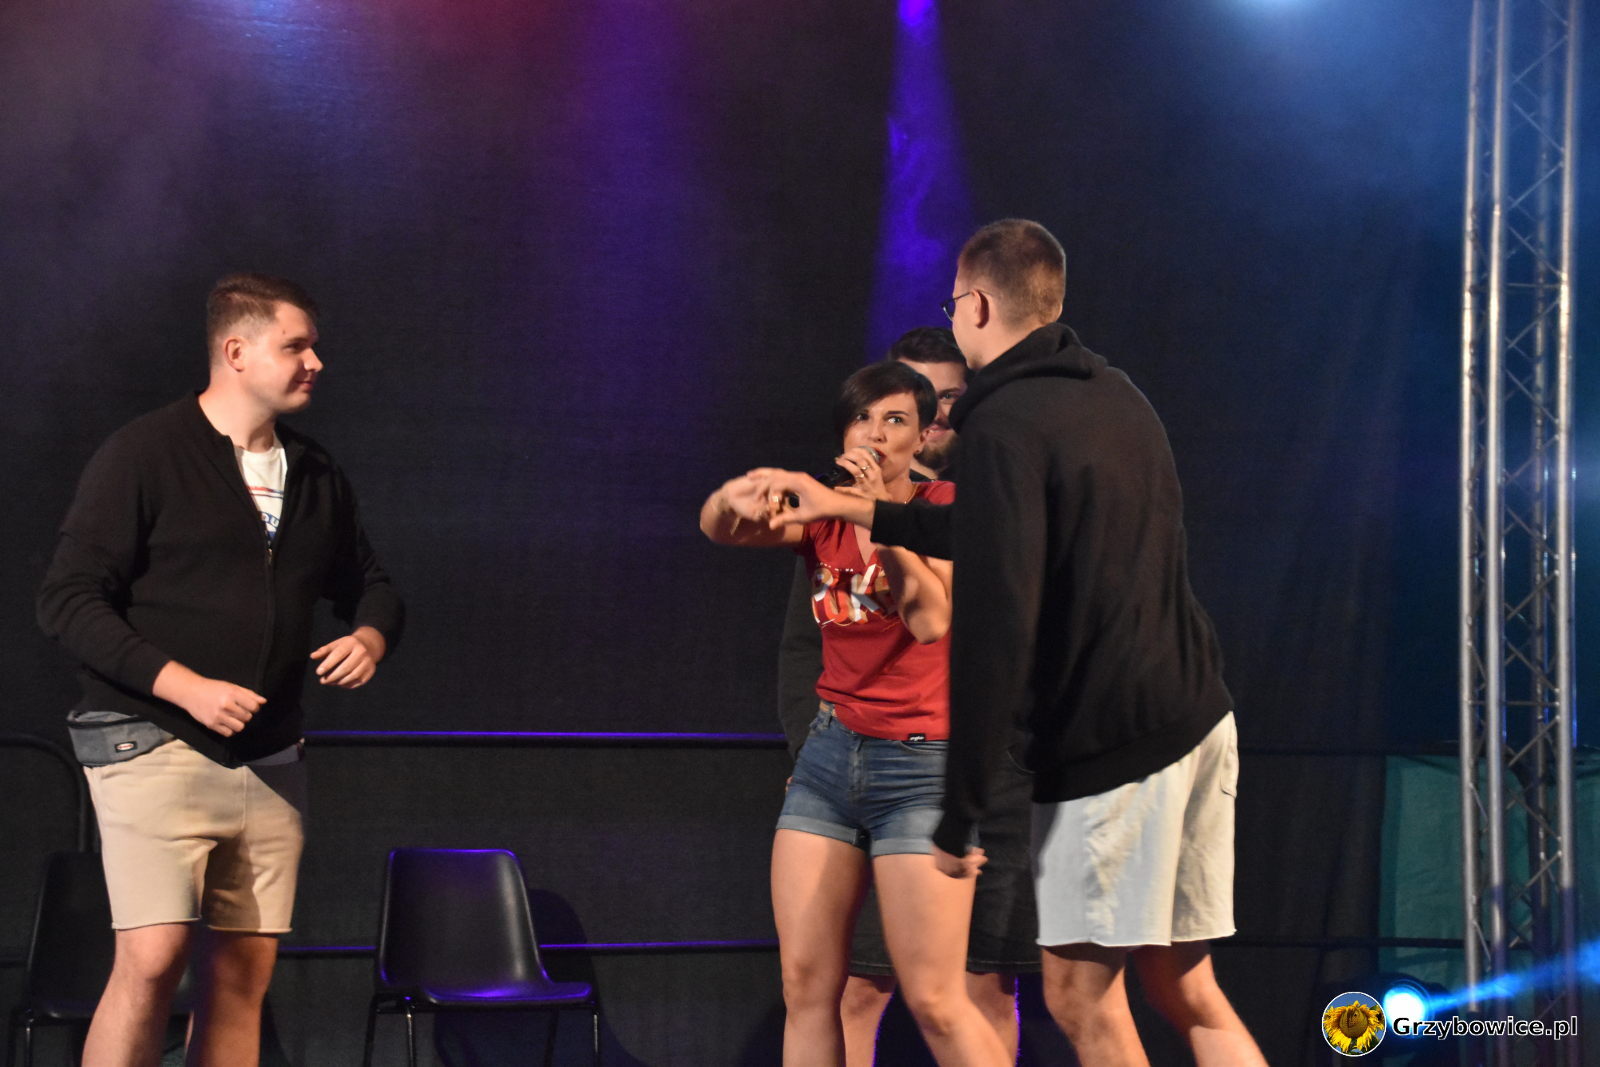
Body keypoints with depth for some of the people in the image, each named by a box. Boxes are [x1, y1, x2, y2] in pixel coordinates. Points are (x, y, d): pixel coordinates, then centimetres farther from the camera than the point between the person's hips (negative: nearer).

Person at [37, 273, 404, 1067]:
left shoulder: (316, 475, 14)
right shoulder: (144, 455, -5)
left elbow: (367, 583, 26)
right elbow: (67, 600, -10)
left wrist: (371, 636, 1)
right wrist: (184, 685, -19)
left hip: (268, 761, 6)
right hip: (156, 751, -6)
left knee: (244, 972, 3)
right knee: (152, 959, -17)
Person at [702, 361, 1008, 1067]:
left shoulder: (945, 508, -2)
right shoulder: (824, 514, 9)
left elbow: (931, 620, -19)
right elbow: (717, 526, -9)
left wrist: (880, 511, -22)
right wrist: (735, 499, -31)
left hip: (920, 767, -5)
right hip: (830, 753, 5)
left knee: (934, 1003, -9)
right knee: (806, 986, 0)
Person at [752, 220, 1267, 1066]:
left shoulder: (1004, 426, -12)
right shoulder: (1112, 395, 16)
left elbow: (995, 626, -19)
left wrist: (959, 812, -14)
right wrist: (852, 510, 33)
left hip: (1110, 742, -9)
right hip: (1197, 718, 9)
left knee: (1081, 995, 0)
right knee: (1183, 990, 13)